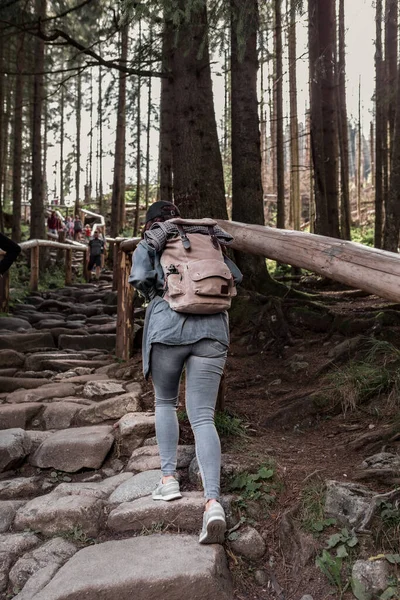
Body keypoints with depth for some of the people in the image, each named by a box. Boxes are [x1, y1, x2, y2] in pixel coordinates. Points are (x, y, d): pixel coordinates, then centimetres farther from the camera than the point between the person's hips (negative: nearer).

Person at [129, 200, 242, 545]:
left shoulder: (146, 247, 14)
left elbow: (140, 278, -5)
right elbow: (235, 276, 22)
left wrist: (156, 298, 14)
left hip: (167, 329, -2)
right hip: (212, 332, 2)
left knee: (165, 402, 24)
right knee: (203, 418, -2)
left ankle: (169, 478, 18)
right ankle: (213, 503, -18)